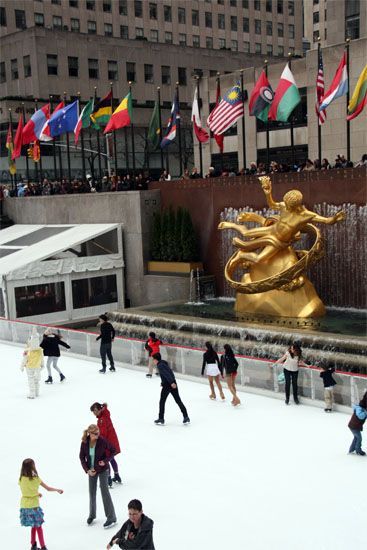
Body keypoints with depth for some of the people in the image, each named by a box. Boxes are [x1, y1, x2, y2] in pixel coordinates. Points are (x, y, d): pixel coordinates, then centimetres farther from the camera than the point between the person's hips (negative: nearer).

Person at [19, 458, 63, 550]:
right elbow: (48, 488, -6)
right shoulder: (36, 478, -14)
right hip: (34, 505, -4)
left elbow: (26, 491, 10)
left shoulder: (21, 479, -3)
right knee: (38, 527, 6)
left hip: (24, 506, 4)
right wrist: (58, 490, 10)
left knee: (33, 526, 17)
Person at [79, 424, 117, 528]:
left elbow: (113, 451, -7)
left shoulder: (102, 441, -21)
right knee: (92, 493, 13)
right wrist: (87, 470, -11)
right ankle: (92, 515, 33)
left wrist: (105, 461, -18)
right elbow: (82, 457, -3)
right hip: (91, 470, 3)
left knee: (105, 492, -5)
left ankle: (111, 517, 3)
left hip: (102, 469, -3)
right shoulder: (84, 443, -14)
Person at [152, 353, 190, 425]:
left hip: (167, 385, -8)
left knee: (162, 402, 6)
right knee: (178, 401, 8)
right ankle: (186, 417, 4)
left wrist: (171, 382, -30)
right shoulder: (164, 363, 17)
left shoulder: (160, 365, -11)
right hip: (173, 384, 8)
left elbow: (166, 373, -23)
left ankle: (161, 419, 11)